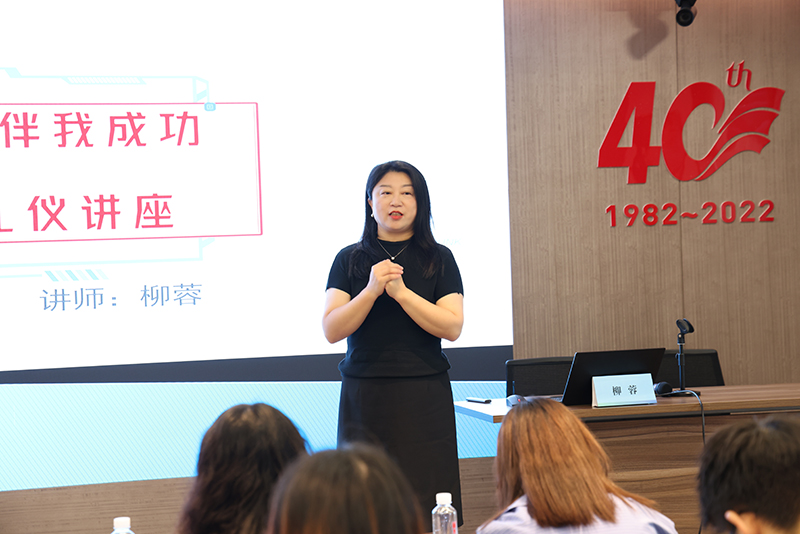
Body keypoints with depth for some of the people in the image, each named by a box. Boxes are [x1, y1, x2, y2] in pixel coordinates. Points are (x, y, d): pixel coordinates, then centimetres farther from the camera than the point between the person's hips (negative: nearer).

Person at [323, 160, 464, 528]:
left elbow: (452, 327, -5)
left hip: (424, 398, -1)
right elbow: (331, 330, -2)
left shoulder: (438, 259, 6)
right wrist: (371, 290, -15)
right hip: (364, 397, 1)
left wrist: (401, 291, -14)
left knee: (427, 503, -5)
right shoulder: (350, 260, 8)